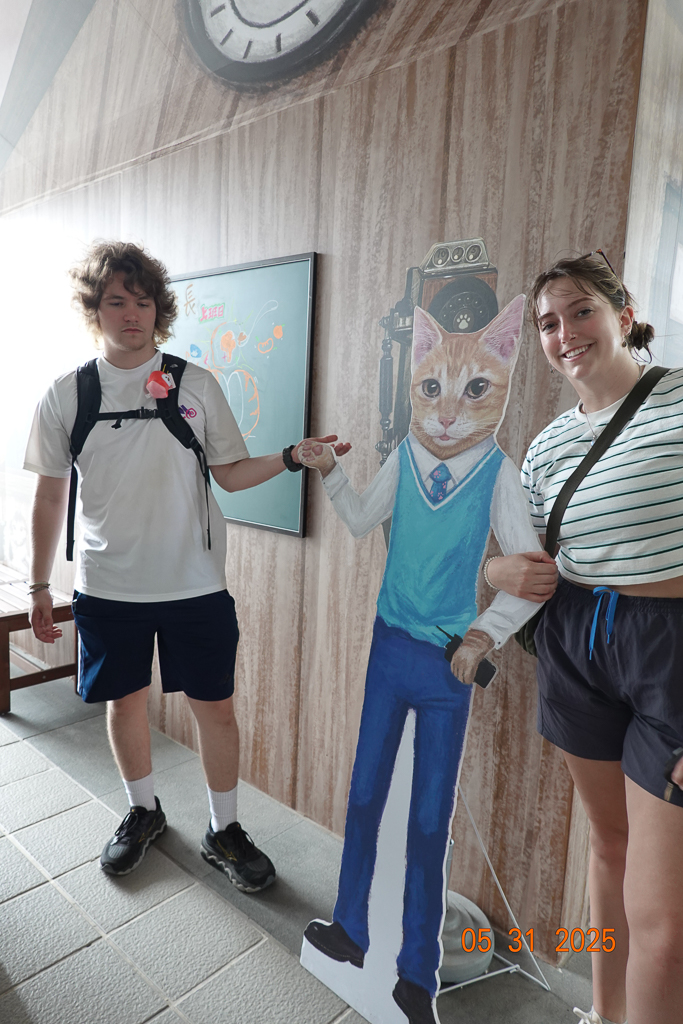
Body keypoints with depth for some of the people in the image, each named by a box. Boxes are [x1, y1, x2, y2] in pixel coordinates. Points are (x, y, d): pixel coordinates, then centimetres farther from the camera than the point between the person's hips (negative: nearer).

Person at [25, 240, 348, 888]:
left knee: (215, 710, 6)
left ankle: (224, 832, 29)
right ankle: (143, 812, 43)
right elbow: (50, 496, 7)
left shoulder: (196, 385, -1)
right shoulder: (66, 394, 1)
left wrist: (292, 458, -14)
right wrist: (39, 585, 8)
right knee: (124, 702, 16)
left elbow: (231, 473, 3)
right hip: (108, 589, 2)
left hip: (194, 585, -1)